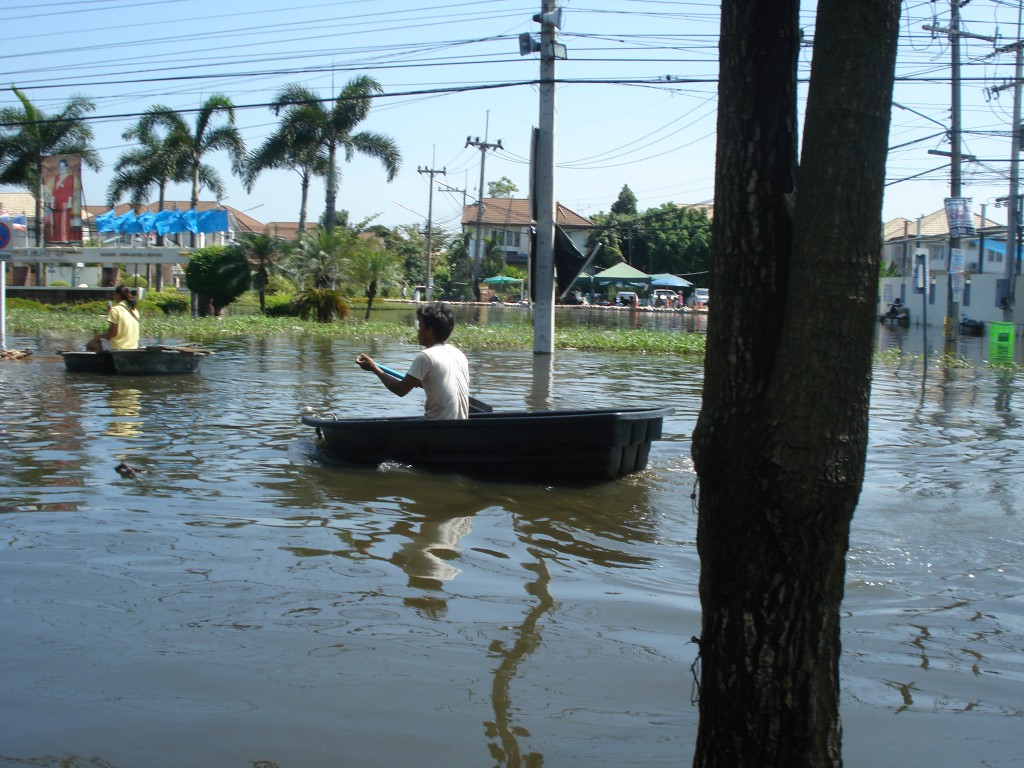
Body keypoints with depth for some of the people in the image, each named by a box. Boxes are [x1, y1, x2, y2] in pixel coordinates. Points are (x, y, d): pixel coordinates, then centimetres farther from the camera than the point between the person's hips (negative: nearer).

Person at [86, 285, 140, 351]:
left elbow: (112, 333, -16)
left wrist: (99, 336, 2)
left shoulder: (116, 310, -14)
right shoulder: (135, 311, 5)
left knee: (90, 344, 13)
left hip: (117, 347, -7)